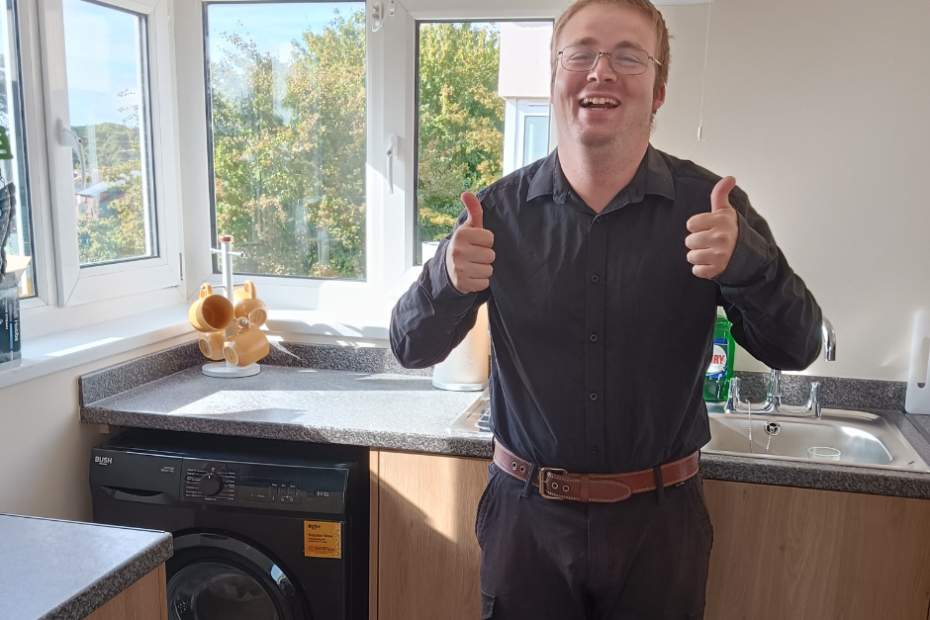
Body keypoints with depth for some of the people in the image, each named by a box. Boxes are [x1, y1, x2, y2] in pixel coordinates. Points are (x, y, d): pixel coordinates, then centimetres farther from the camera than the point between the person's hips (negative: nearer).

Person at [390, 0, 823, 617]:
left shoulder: (710, 205, -7)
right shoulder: (500, 210, -6)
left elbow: (797, 350, -8)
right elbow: (412, 350, -5)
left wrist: (746, 261, -28)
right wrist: (447, 280, -26)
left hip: (659, 520, 0)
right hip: (527, 515, 1)